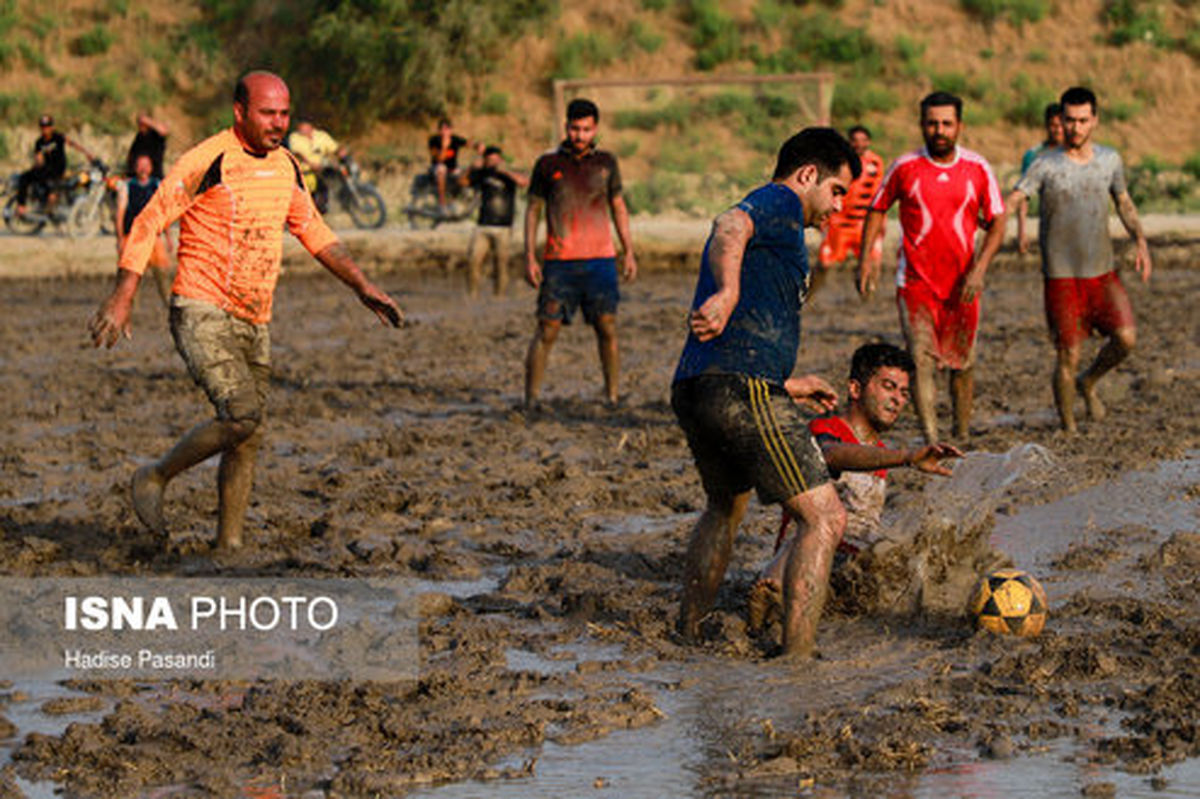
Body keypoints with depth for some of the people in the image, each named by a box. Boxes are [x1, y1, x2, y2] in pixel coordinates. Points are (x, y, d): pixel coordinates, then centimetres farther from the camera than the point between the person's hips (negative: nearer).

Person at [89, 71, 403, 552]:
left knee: (248, 441, 7)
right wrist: (121, 299, -20)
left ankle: (229, 546, 17)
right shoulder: (207, 163, -12)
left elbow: (314, 232, 24)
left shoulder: (284, 168, 11)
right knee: (242, 413, -23)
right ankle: (154, 478, -3)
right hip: (202, 314, -7)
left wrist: (362, 286, 17)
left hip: (254, 326, 7)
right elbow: (148, 225, -11)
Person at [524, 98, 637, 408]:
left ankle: (612, 397, 4)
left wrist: (629, 252, 11)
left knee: (607, 329, -3)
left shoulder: (605, 162, 11)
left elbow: (618, 207, 18)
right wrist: (529, 257, 1)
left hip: (599, 259, 1)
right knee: (547, 331, -5)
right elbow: (533, 209, 9)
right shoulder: (548, 164, 6)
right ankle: (530, 400, -1)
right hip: (559, 262, -1)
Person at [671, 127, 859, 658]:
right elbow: (729, 229, -24)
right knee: (825, 518, -10)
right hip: (743, 390, -10)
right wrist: (728, 292, -41)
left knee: (724, 508, 33)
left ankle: (686, 637, 40)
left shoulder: (768, 221, 31)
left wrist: (786, 385, 46)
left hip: (693, 391, 10)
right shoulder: (780, 203, 2)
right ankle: (797, 656, -16)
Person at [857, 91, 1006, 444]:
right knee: (921, 360, -16)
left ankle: (961, 439, 28)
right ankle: (932, 444, -22)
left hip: (962, 284, 2)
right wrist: (866, 256, 0)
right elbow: (877, 210, 12)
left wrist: (979, 269, -10)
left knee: (962, 364, 10)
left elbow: (997, 223, 3)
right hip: (916, 281, -2)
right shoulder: (904, 167, -2)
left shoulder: (977, 169, 0)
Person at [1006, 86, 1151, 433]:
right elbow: (1012, 201, -17)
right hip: (1061, 275, -4)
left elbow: (1124, 202, 21)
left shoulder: (1110, 160, 7)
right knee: (1068, 356, -5)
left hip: (1103, 273, 4)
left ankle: (1088, 382, 17)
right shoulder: (1045, 166, -7)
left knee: (1126, 337, -12)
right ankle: (1067, 427, 12)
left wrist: (1141, 242, 8)